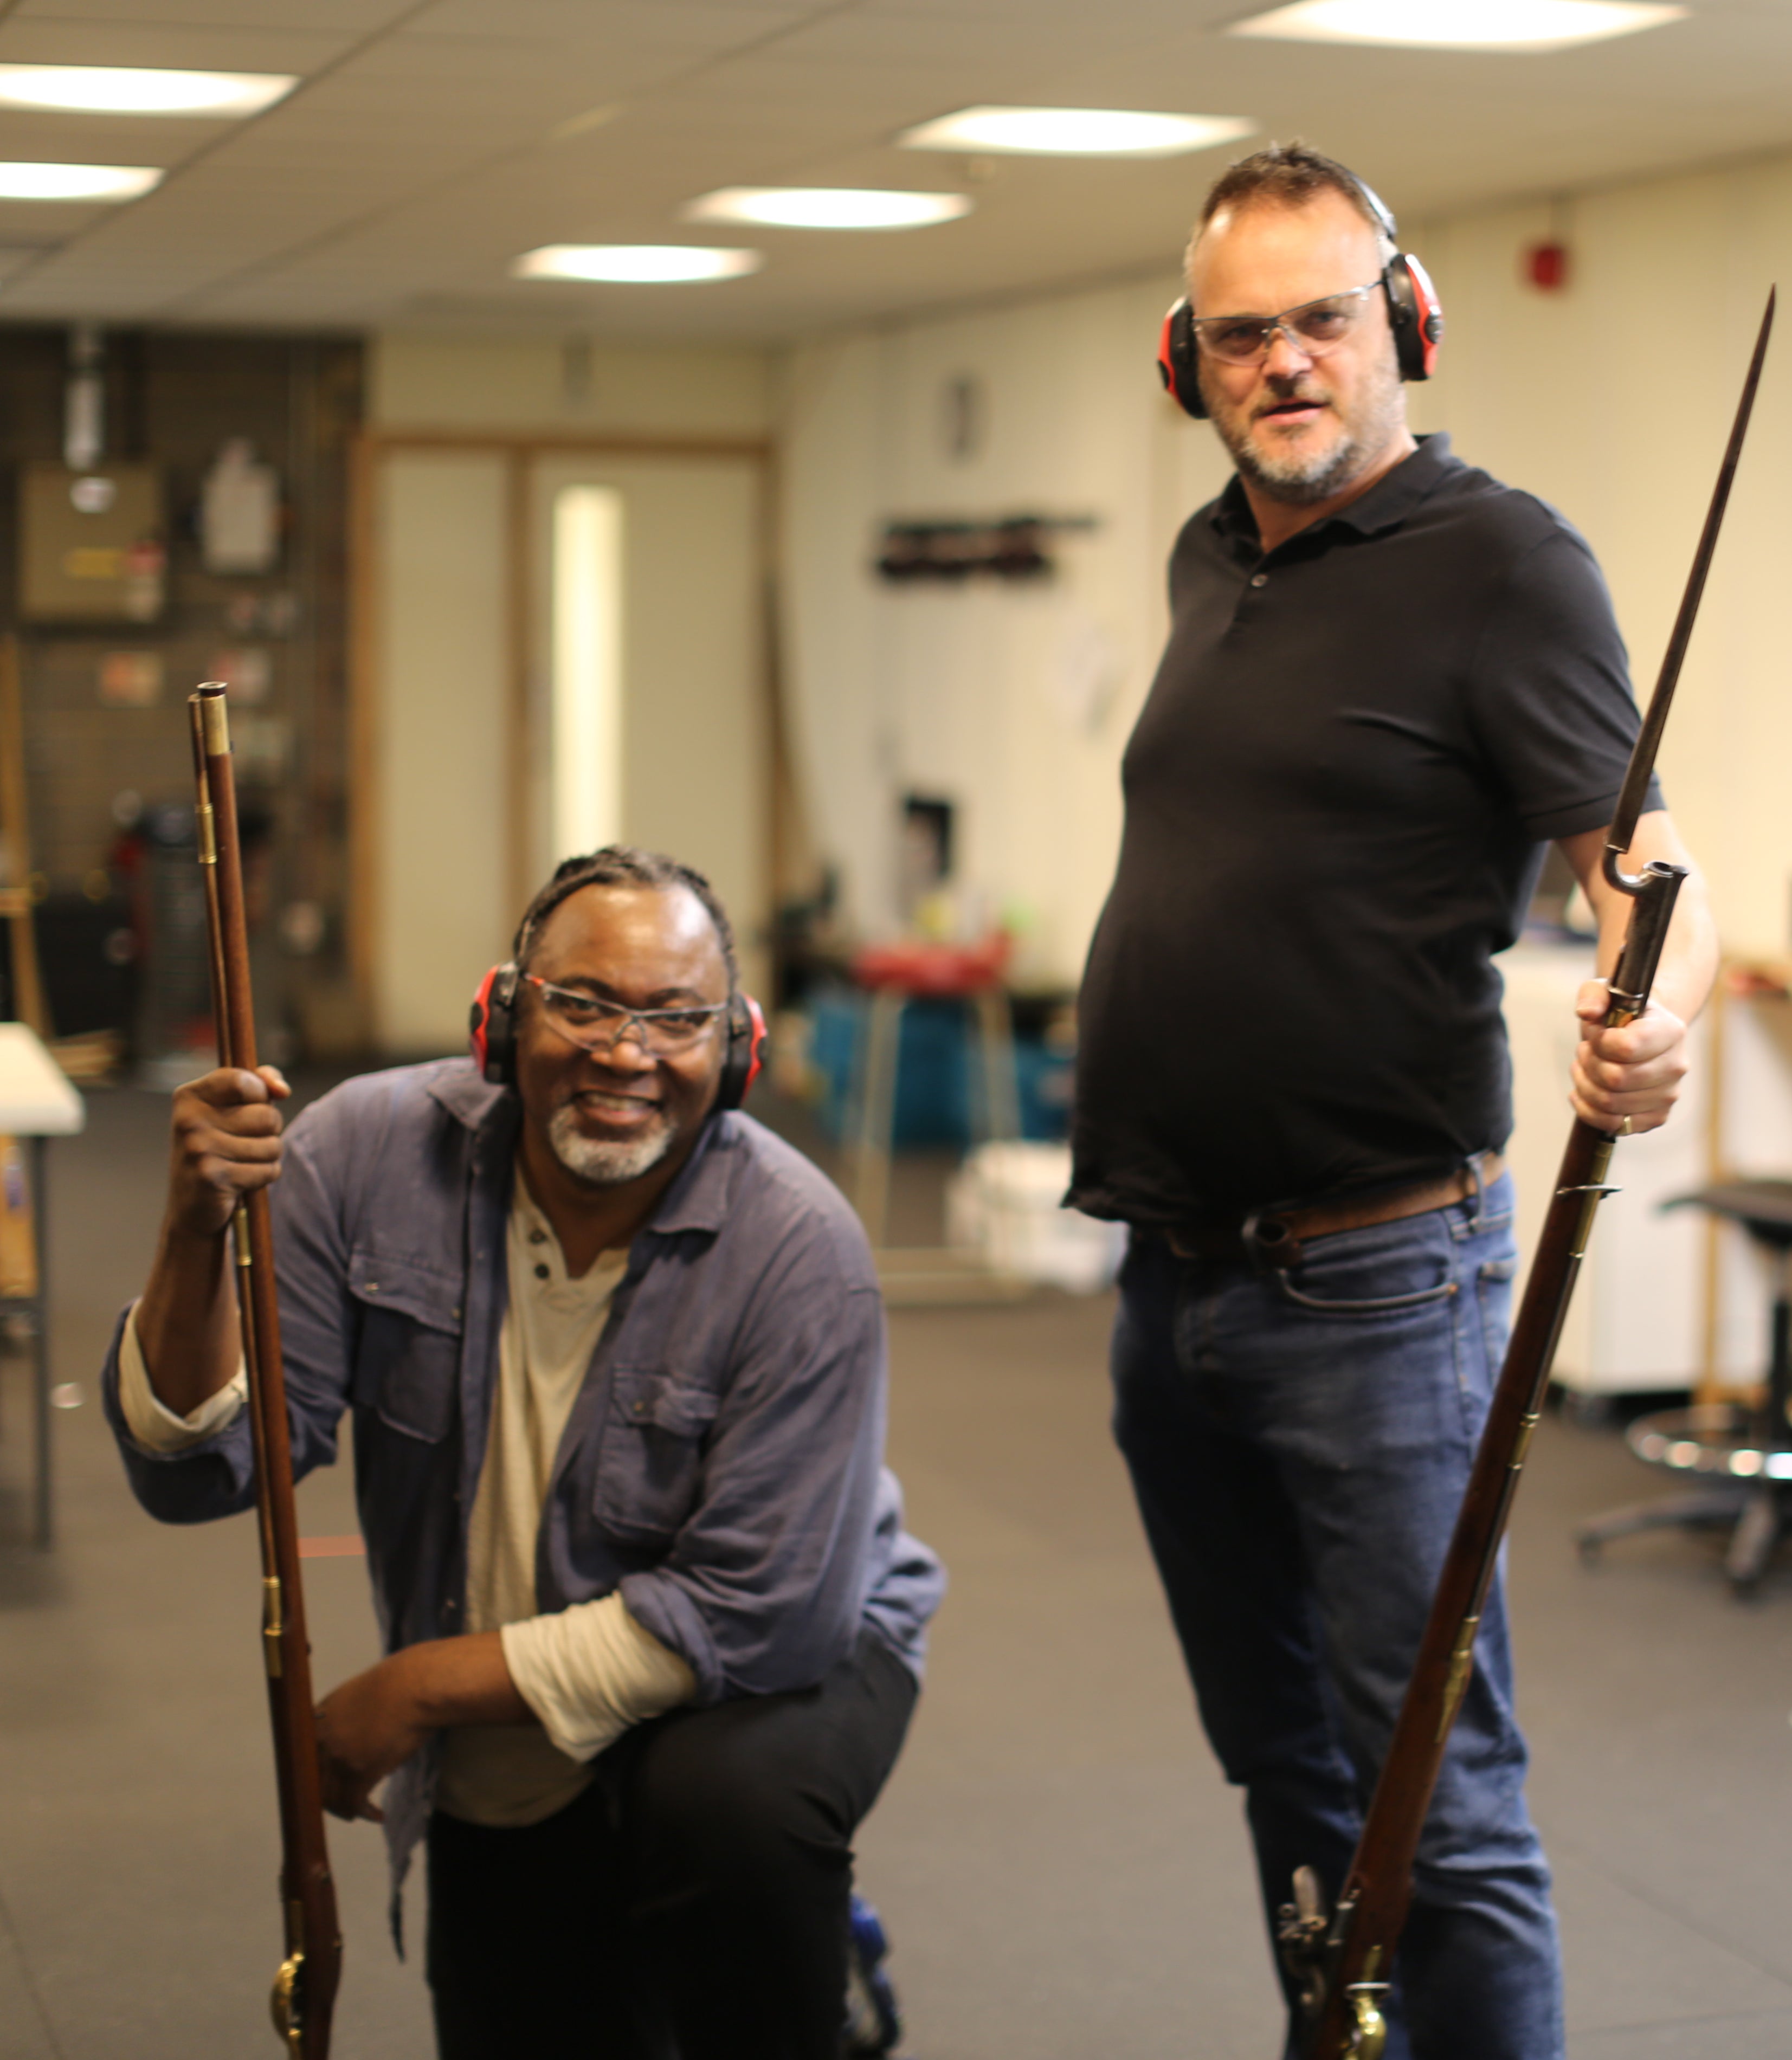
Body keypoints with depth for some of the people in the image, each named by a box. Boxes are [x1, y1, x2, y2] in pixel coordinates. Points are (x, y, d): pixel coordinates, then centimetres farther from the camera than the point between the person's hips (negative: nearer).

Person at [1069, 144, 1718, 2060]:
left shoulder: (1496, 559, -9)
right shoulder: (1211, 563, 14)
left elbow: (1643, 865, -17)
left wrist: (1646, 1016, -40)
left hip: (1370, 1286, -8)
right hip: (1173, 1283, 8)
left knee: (1436, 1807, -5)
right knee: (1285, 1770, 18)